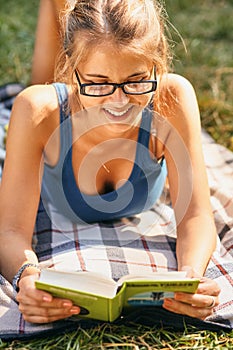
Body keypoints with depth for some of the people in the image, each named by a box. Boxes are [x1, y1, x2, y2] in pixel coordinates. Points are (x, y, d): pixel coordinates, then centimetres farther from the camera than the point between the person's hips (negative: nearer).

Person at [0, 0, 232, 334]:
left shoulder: (173, 99, -30)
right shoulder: (40, 112, -33)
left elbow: (195, 217, -24)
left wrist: (191, 274, -46)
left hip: (144, 234, 1)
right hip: (56, 241, 0)